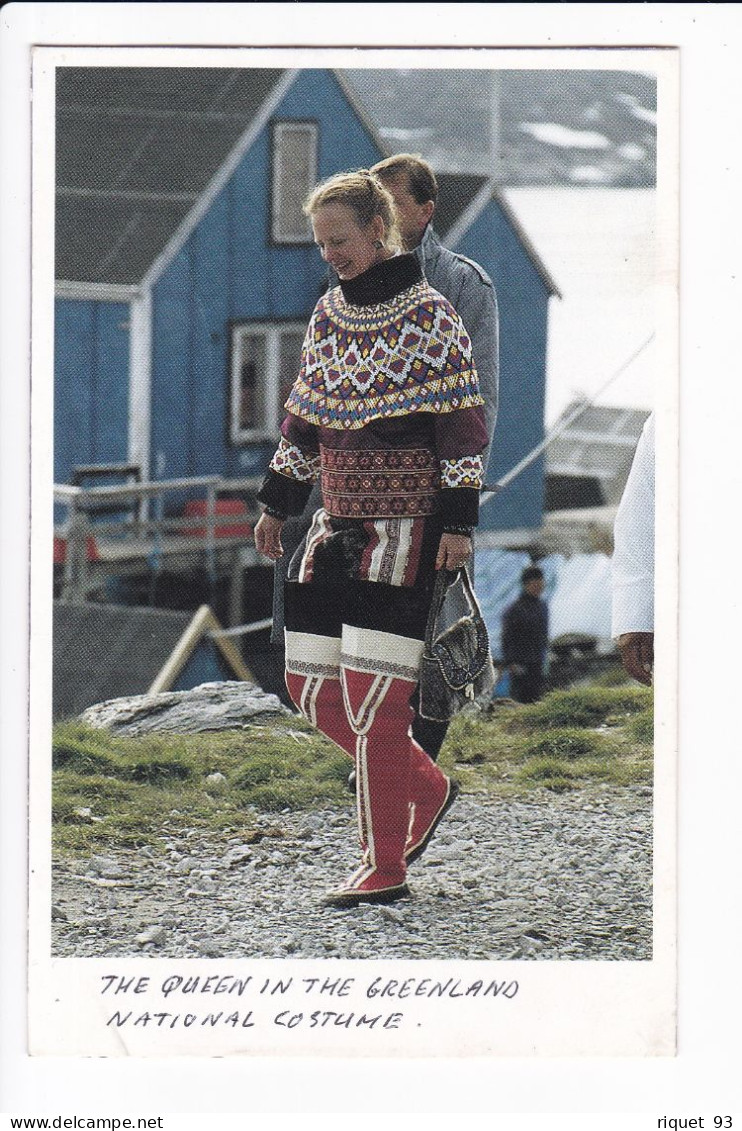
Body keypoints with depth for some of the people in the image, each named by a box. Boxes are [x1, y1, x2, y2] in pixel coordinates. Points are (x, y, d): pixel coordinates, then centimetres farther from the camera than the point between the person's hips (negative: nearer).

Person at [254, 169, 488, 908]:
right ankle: (427, 790, 26)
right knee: (312, 688, 6)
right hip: (337, 522, 7)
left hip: (405, 528, -7)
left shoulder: (430, 319, -8)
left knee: (374, 696, -10)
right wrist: (277, 504, 19)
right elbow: (304, 418, 20)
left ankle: (385, 868, -3)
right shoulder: (327, 316, 11)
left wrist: (458, 523, -13)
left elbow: (462, 427, -9)